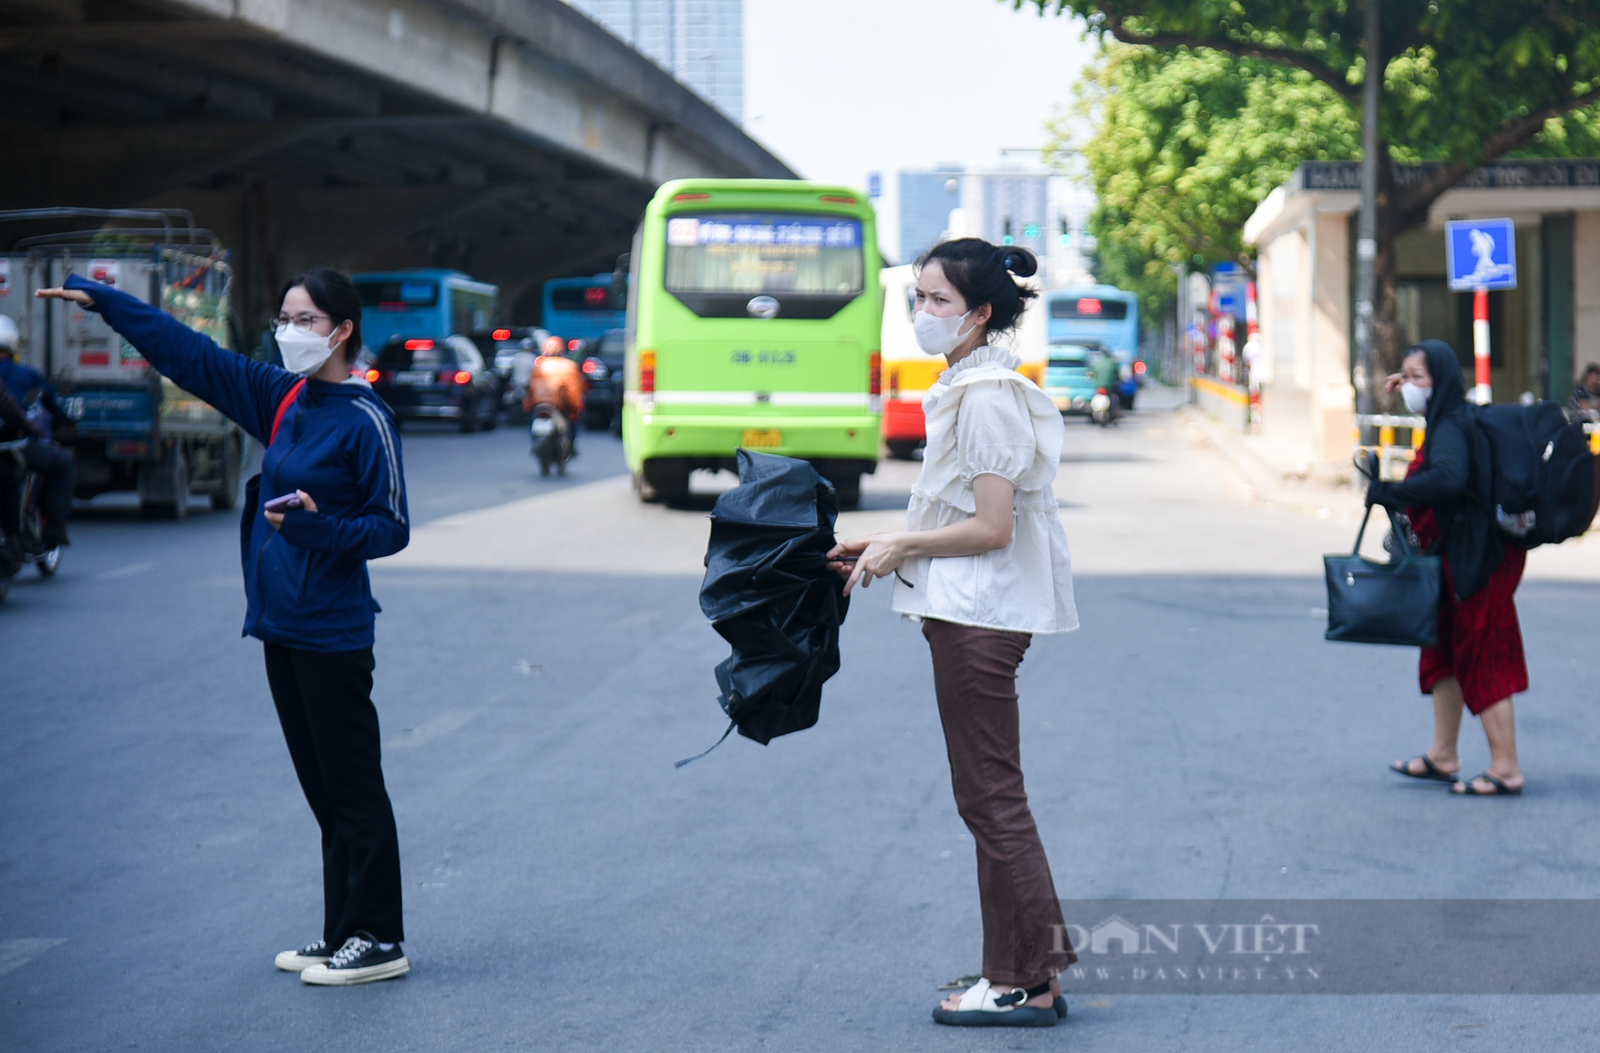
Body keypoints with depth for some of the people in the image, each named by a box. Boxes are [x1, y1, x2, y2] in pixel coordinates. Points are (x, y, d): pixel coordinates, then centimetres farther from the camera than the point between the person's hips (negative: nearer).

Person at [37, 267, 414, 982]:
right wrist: (101, 300, 12)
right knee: (323, 790, 13)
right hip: (280, 624, 8)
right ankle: (341, 932, 20)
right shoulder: (282, 399, 9)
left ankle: (379, 941, 4)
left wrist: (319, 527, -27)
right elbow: (190, 352, 13)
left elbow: (392, 527, -11)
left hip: (332, 634, -8)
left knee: (352, 788, -2)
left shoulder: (365, 421, -12)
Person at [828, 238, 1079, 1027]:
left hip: (979, 616, -11)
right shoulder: (966, 387, 14)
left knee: (991, 799, -4)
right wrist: (890, 546, 12)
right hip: (971, 610, 11)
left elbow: (990, 527, -21)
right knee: (993, 798, 14)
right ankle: (1033, 969, 21)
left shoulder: (987, 397, -18)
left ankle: (1022, 984, 3)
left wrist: (900, 546, -10)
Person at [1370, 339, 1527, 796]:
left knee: (1481, 661, -3)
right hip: (1458, 555, 10)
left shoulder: (1450, 429, -21)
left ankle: (1506, 770, 4)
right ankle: (1442, 757, 26)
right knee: (1444, 654, 17)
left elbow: (1448, 478, -41)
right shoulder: (1453, 418, 8)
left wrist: (1387, 493, -31)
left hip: (1475, 562, -10)